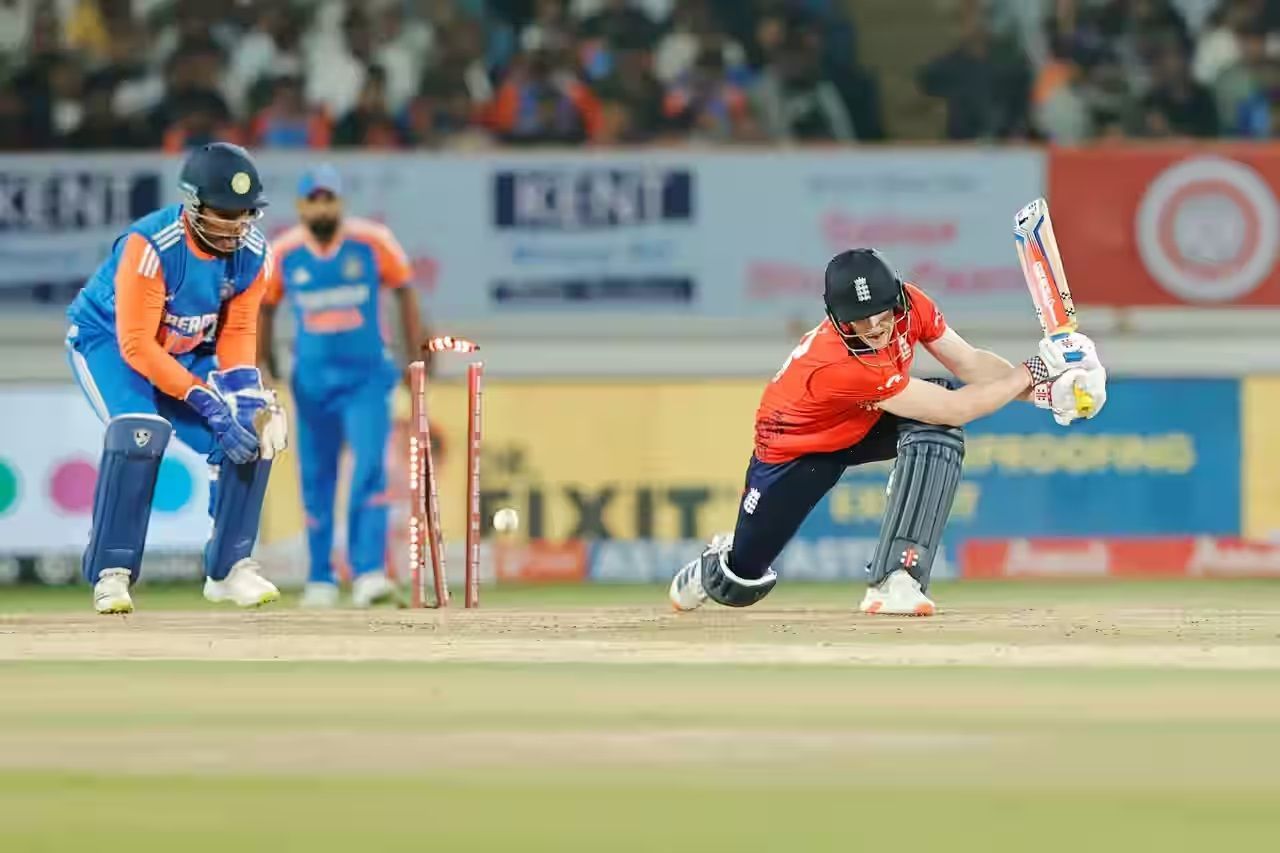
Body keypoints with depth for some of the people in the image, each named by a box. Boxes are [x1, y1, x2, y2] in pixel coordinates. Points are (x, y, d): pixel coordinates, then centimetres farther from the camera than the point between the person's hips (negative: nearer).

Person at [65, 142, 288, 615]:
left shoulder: (252, 252, -16)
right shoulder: (150, 247, -34)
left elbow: (238, 331, -4)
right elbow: (136, 345, -33)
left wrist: (244, 390, -24)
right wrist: (208, 401, -38)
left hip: (185, 354, 6)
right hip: (107, 341, -6)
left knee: (252, 433, -10)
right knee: (141, 430, -31)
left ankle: (228, 568, 5)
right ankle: (111, 574, -22)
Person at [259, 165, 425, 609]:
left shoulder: (373, 242, -8)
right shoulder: (282, 253, -4)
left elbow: (404, 291, 5)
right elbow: (264, 306, 11)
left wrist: (414, 362, 5)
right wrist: (264, 369, 8)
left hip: (366, 376, -2)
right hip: (311, 380, 2)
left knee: (370, 468, -16)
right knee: (316, 478, 5)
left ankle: (368, 573, -20)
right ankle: (320, 581, 17)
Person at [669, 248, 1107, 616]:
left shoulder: (909, 305, -25)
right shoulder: (838, 364, -43)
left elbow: (969, 363, -15)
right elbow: (954, 408, -41)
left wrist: (1038, 387, -31)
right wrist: (1031, 373, -38)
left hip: (869, 421, 5)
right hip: (798, 448, -5)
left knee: (937, 432, -29)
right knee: (741, 587, -1)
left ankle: (895, 581, -29)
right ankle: (716, 568, 41)